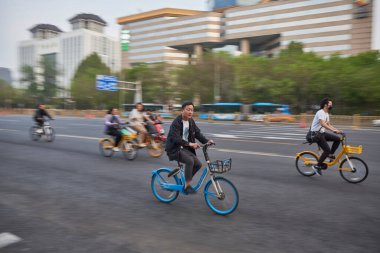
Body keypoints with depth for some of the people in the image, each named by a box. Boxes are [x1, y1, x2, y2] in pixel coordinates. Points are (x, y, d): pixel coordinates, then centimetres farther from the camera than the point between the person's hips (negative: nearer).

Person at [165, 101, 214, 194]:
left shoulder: (191, 122, 6)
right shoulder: (176, 123, -18)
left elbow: (197, 133, 5)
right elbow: (176, 138, -28)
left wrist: (207, 141, -11)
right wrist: (189, 144, -38)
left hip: (185, 148, 8)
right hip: (174, 149, -8)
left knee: (198, 164, -4)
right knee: (190, 160, -29)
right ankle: (187, 186, -16)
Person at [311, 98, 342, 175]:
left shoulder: (326, 114, 14)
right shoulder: (320, 112, -17)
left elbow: (329, 124, 18)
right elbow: (322, 123, -32)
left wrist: (337, 130, 5)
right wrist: (333, 130, -40)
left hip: (322, 133, 9)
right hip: (316, 134, -9)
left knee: (337, 139, -2)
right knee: (327, 150, -14)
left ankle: (331, 154, 10)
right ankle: (317, 166, -3)